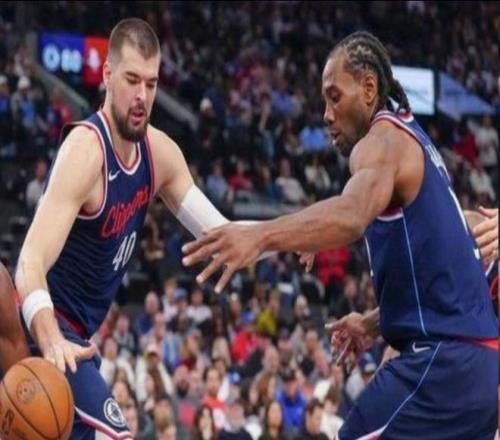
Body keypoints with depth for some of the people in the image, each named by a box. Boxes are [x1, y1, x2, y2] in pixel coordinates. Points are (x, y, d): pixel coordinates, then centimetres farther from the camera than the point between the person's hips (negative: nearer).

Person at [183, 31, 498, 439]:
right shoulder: (413, 140, 22)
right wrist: (373, 321, 40)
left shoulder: (386, 139, -8)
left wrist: (261, 236, -45)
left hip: (440, 359, -10)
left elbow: (352, 217, -32)